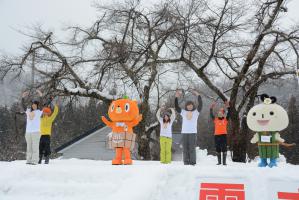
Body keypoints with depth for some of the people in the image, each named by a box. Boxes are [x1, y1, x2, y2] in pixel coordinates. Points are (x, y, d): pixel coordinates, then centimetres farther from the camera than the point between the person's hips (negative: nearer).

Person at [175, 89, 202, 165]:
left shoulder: (196, 112, 7)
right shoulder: (183, 112, 12)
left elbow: (200, 105, -4)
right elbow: (176, 106, 6)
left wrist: (198, 95, -12)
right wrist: (176, 97, -4)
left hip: (193, 132, -2)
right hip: (184, 132, 2)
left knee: (192, 148, -5)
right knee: (185, 148, 3)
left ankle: (192, 162, -1)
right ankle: (186, 162, 7)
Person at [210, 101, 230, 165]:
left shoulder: (226, 119, 6)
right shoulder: (215, 119, 9)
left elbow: (229, 114, -5)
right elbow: (211, 115, 1)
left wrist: (228, 107, -12)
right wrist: (211, 108, -7)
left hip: (223, 135, -2)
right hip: (216, 135, 2)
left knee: (224, 148, -2)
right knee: (218, 149, 8)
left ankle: (224, 162, 4)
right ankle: (219, 161, 18)